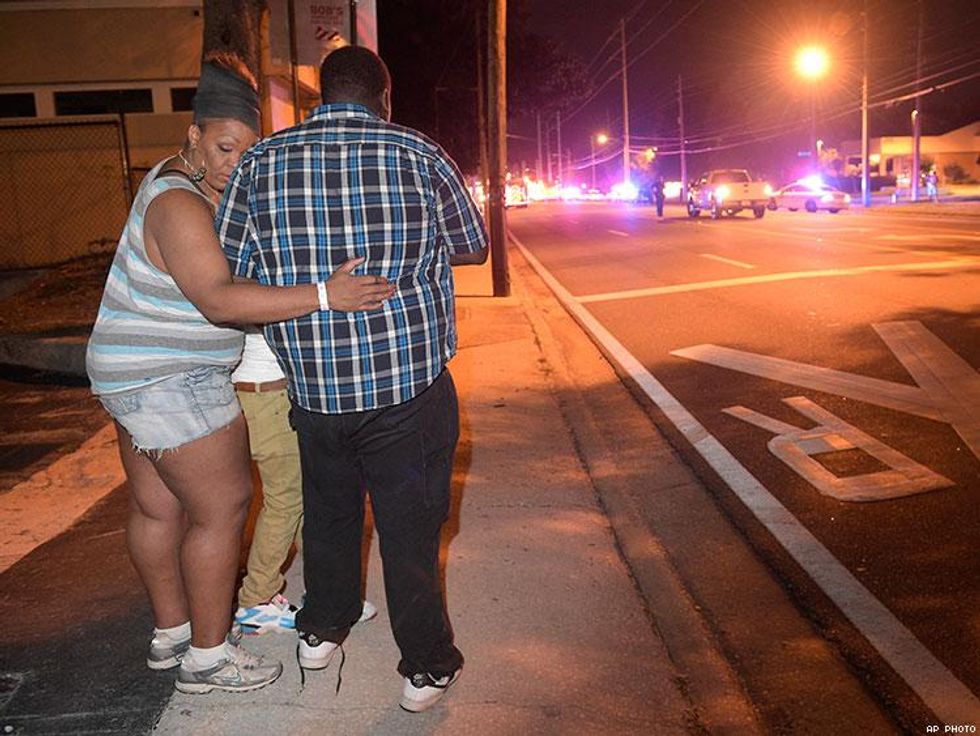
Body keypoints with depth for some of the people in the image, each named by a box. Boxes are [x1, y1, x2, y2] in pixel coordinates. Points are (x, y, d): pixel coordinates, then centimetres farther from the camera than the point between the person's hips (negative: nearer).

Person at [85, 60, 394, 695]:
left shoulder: (182, 174, 5)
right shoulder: (179, 207, -24)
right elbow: (218, 299, -36)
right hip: (173, 384, -10)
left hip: (135, 376, 10)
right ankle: (207, 657, 11)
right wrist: (323, 296, -43)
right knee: (222, 509, -2)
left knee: (156, 507, 17)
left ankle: (171, 634, 33)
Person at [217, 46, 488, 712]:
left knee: (329, 511, 24)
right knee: (411, 525, 11)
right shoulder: (421, 156, -7)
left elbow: (230, 277, 1)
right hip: (410, 384, -2)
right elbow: (474, 244, 7)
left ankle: (322, 630, 42)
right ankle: (427, 667, 24)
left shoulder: (262, 164, -3)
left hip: (313, 386, 3)